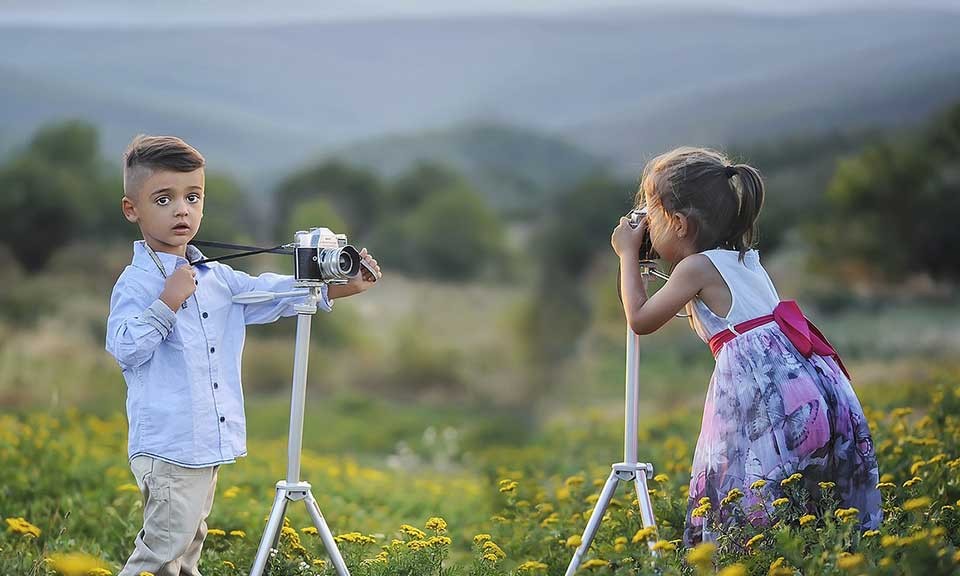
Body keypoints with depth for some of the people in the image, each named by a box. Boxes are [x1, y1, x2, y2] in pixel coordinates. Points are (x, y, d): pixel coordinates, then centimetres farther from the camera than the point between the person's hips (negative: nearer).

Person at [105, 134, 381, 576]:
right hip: (167, 449, -8)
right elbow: (124, 349, -21)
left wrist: (339, 287, 2)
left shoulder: (217, 279, 11)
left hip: (206, 447, 8)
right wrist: (167, 303, -26)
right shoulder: (136, 283, -12)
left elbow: (269, 292, 11)